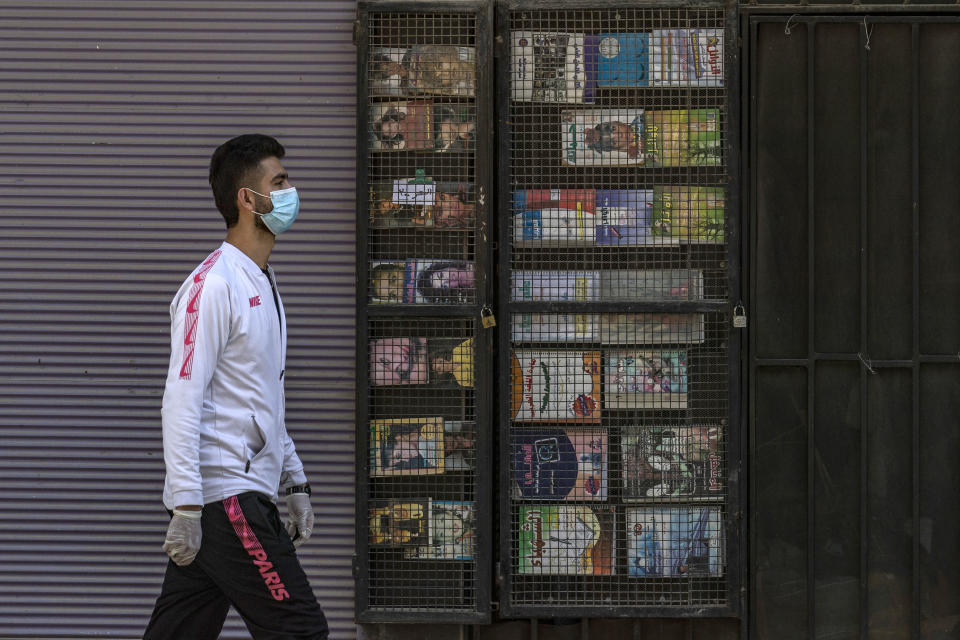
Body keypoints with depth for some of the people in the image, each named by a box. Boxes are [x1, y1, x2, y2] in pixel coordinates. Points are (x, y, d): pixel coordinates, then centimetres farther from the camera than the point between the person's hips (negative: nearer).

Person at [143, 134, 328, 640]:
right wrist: (186, 507, -21)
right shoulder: (213, 284, -12)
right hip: (223, 495, -9)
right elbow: (182, 400, -17)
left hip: (248, 493, 9)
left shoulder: (262, 284, 19)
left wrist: (294, 482, 24)